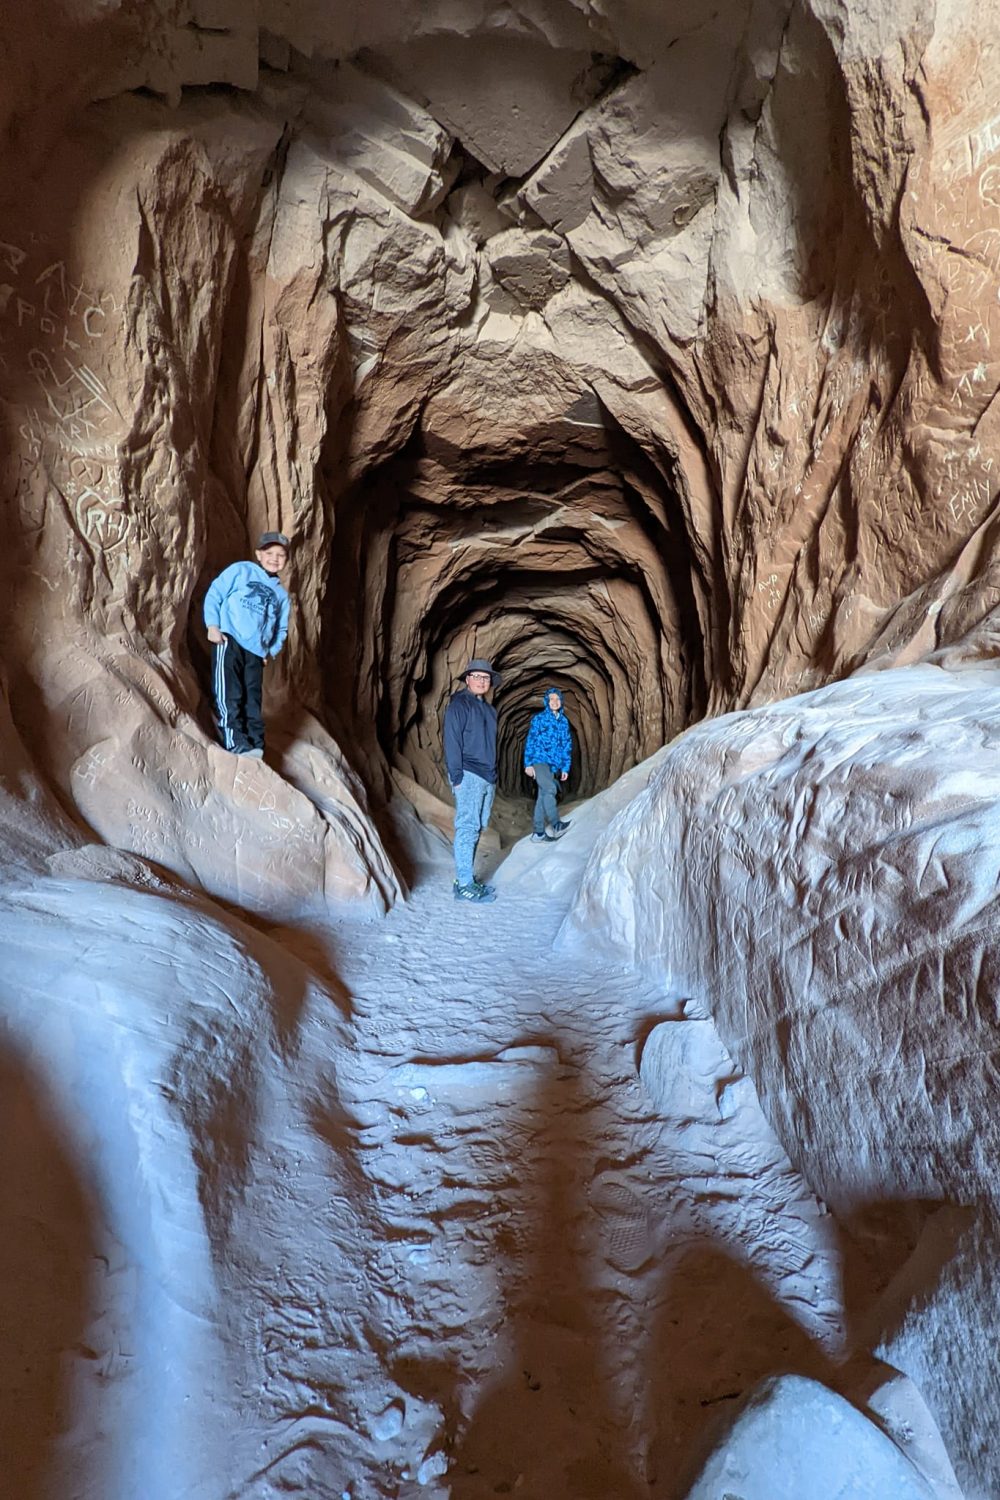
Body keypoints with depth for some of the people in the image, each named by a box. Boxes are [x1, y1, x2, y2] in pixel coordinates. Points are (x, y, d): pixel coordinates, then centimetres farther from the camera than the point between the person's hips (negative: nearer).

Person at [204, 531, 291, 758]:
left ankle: (255, 746, 5)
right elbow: (214, 594, 2)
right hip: (229, 641, -4)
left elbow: (281, 629, 25)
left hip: (256, 652, 4)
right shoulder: (240, 571, 7)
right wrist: (213, 625, -8)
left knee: (253, 701, 4)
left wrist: (271, 650, 9)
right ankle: (236, 743, -11)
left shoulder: (281, 594, 20)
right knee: (229, 696, -11)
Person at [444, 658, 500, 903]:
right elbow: (452, 742, -10)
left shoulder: (489, 709, 19)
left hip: (487, 778, 8)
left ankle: (466, 877, 15)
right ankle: (464, 885, -8)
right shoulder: (458, 705, -4)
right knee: (468, 828, -10)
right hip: (468, 776, -8)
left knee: (476, 829, 9)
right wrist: (456, 776, -16)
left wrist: (494, 776, 17)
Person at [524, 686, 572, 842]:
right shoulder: (539, 718, -1)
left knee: (543, 796, 6)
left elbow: (567, 745, 16)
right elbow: (530, 741, -4)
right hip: (539, 760, -5)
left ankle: (538, 833, 8)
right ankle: (556, 824, -25)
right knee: (549, 789, -25)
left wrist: (565, 767, 11)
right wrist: (528, 763, -10)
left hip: (553, 764, 5)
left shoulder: (564, 721, 13)